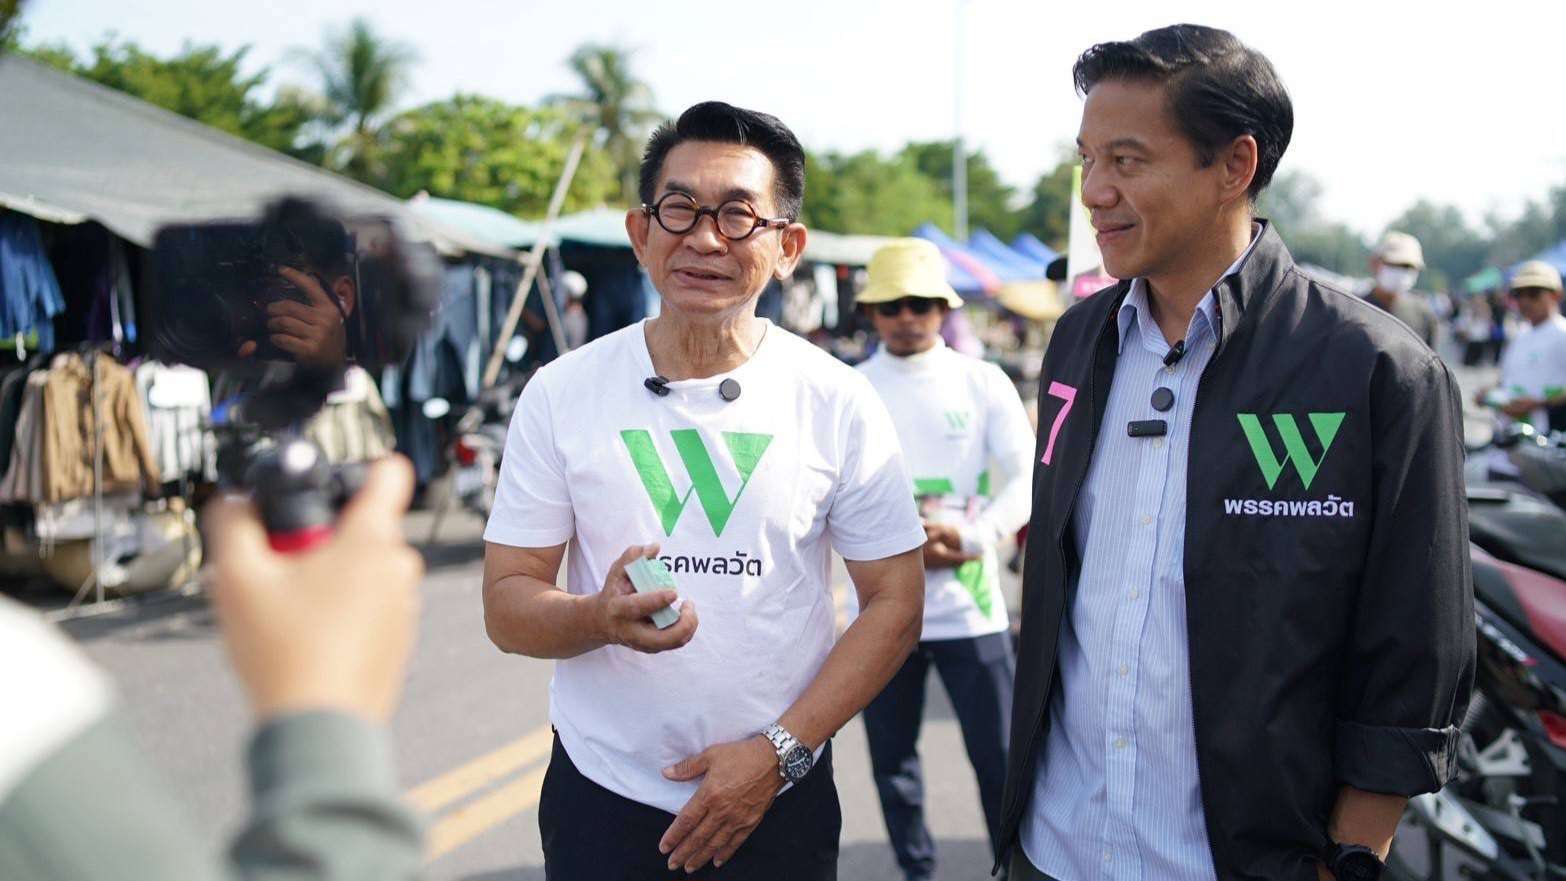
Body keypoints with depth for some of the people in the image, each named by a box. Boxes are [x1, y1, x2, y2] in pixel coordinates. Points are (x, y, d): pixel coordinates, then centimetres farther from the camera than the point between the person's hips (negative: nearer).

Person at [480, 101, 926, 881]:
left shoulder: (840, 403, -7)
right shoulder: (560, 394, -5)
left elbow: (894, 603, -4)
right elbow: (506, 603, -4)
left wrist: (780, 751, -13)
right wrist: (601, 618, -25)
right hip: (600, 797, 1)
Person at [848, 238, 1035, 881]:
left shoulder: (983, 382, 2)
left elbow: (1025, 476, -3)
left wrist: (971, 536, -19)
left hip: (970, 603, -1)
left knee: (998, 755, 2)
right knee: (892, 758, 11)